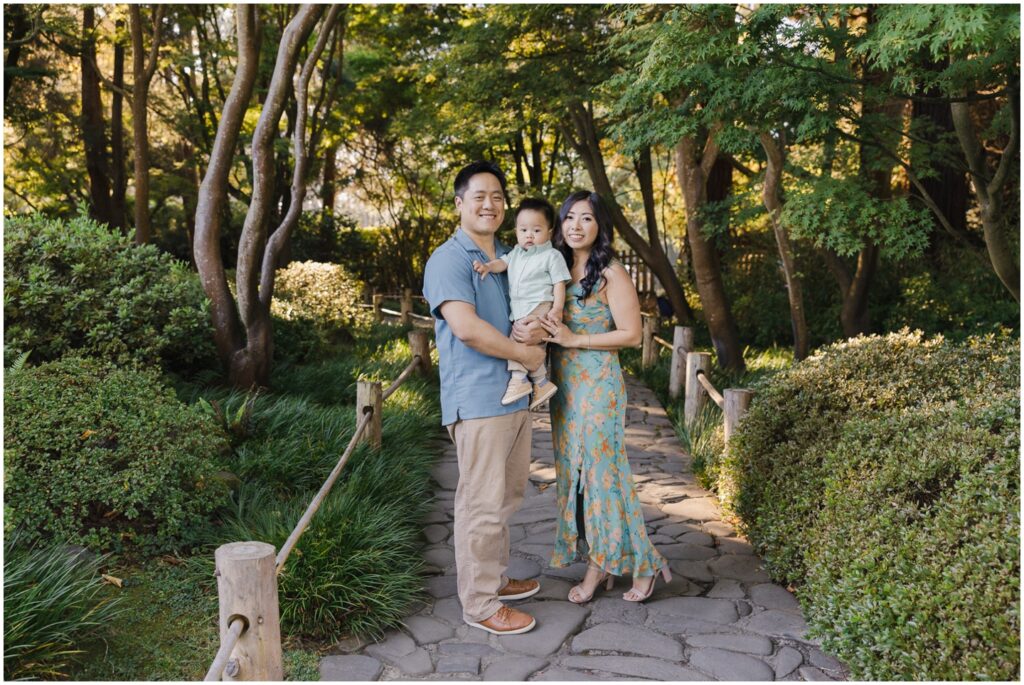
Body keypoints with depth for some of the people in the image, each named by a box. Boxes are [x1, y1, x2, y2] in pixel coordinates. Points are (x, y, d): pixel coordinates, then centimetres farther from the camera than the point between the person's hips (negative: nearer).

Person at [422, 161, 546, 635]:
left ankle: (495, 579, 34)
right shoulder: (449, 260, -10)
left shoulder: (509, 258, 17)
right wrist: (525, 353, -12)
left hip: (515, 396, 9)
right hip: (477, 400, -9)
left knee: (506, 497, 19)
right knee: (482, 505, -4)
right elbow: (467, 327, -23)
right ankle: (480, 604, 8)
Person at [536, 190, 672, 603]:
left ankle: (643, 563, 13)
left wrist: (574, 340, -16)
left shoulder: (612, 275, -9)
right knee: (574, 470, 9)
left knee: (599, 468, -4)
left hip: (598, 383, -7)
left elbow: (631, 334, -11)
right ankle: (599, 564, 20)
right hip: (564, 383, 7)